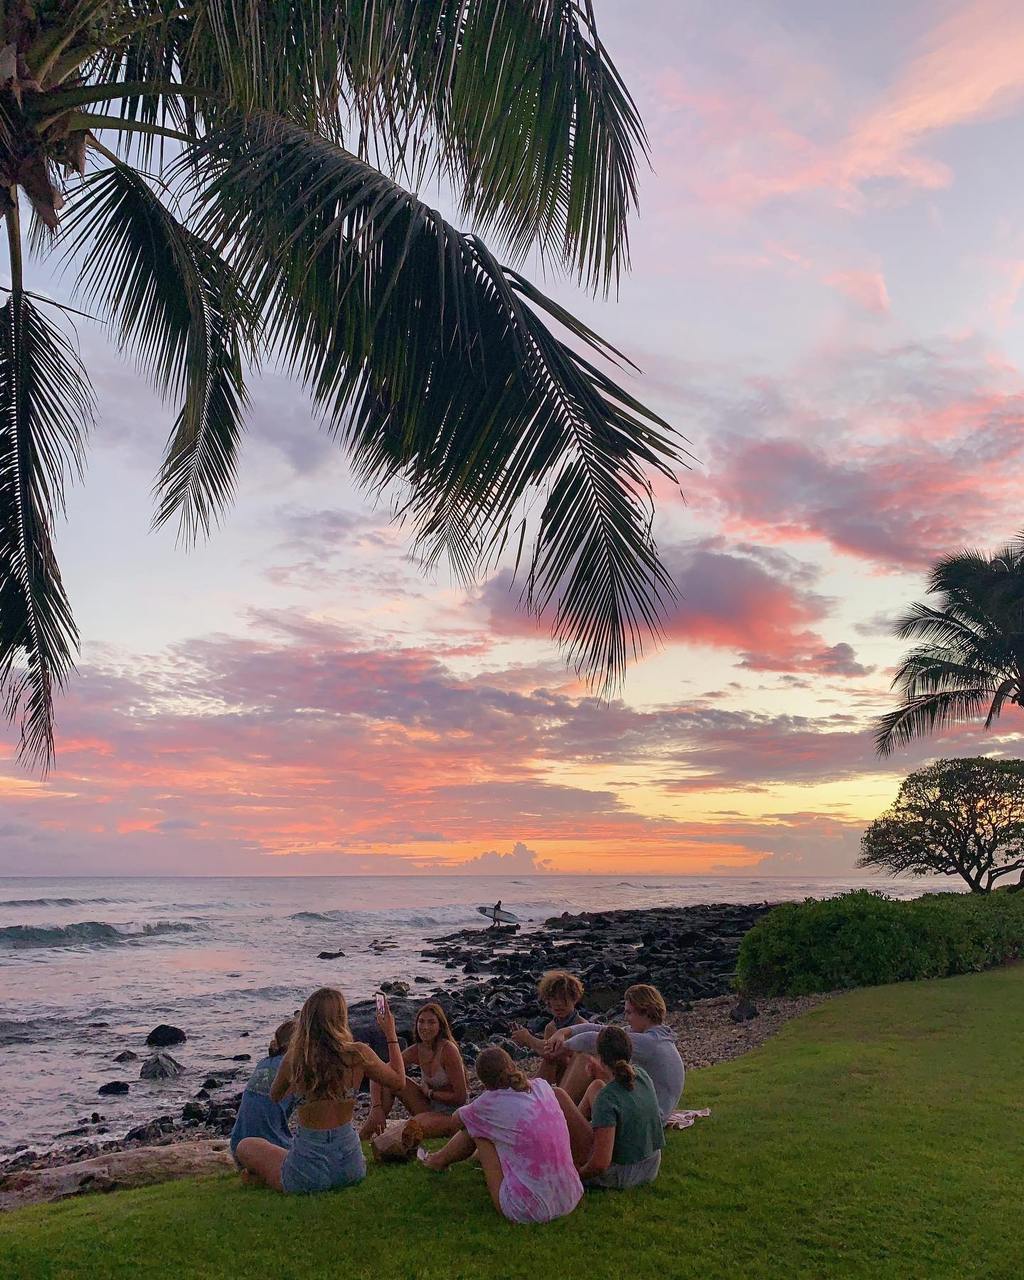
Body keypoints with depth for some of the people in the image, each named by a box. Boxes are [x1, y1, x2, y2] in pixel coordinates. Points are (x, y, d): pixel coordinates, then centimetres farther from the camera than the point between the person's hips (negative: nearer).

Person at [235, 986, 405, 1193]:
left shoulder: (294, 1058, -12)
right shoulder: (358, 1054, -12)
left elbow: (275, 1096, 10)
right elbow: (399, 1082, 5)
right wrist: (391, 1033, 12)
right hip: (351, 1169, 0)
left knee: (245, 1146, 24)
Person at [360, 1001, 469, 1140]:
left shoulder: (448, 1050, -21)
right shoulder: (416, 1051, -3)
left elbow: (461, 1097, -20)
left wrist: (430, 1092, -11)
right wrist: (376, 1108, -20)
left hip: (454, 1114, -6)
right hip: (431, 1108, 7)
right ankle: (364, 1136, -7)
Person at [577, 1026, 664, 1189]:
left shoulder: (606, 1098, -30)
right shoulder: (642, 1076, -10)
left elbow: (601, 1164, -30)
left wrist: (575, 1176, -15)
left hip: (623, 1176, -7)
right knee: (596, 1086, 15)